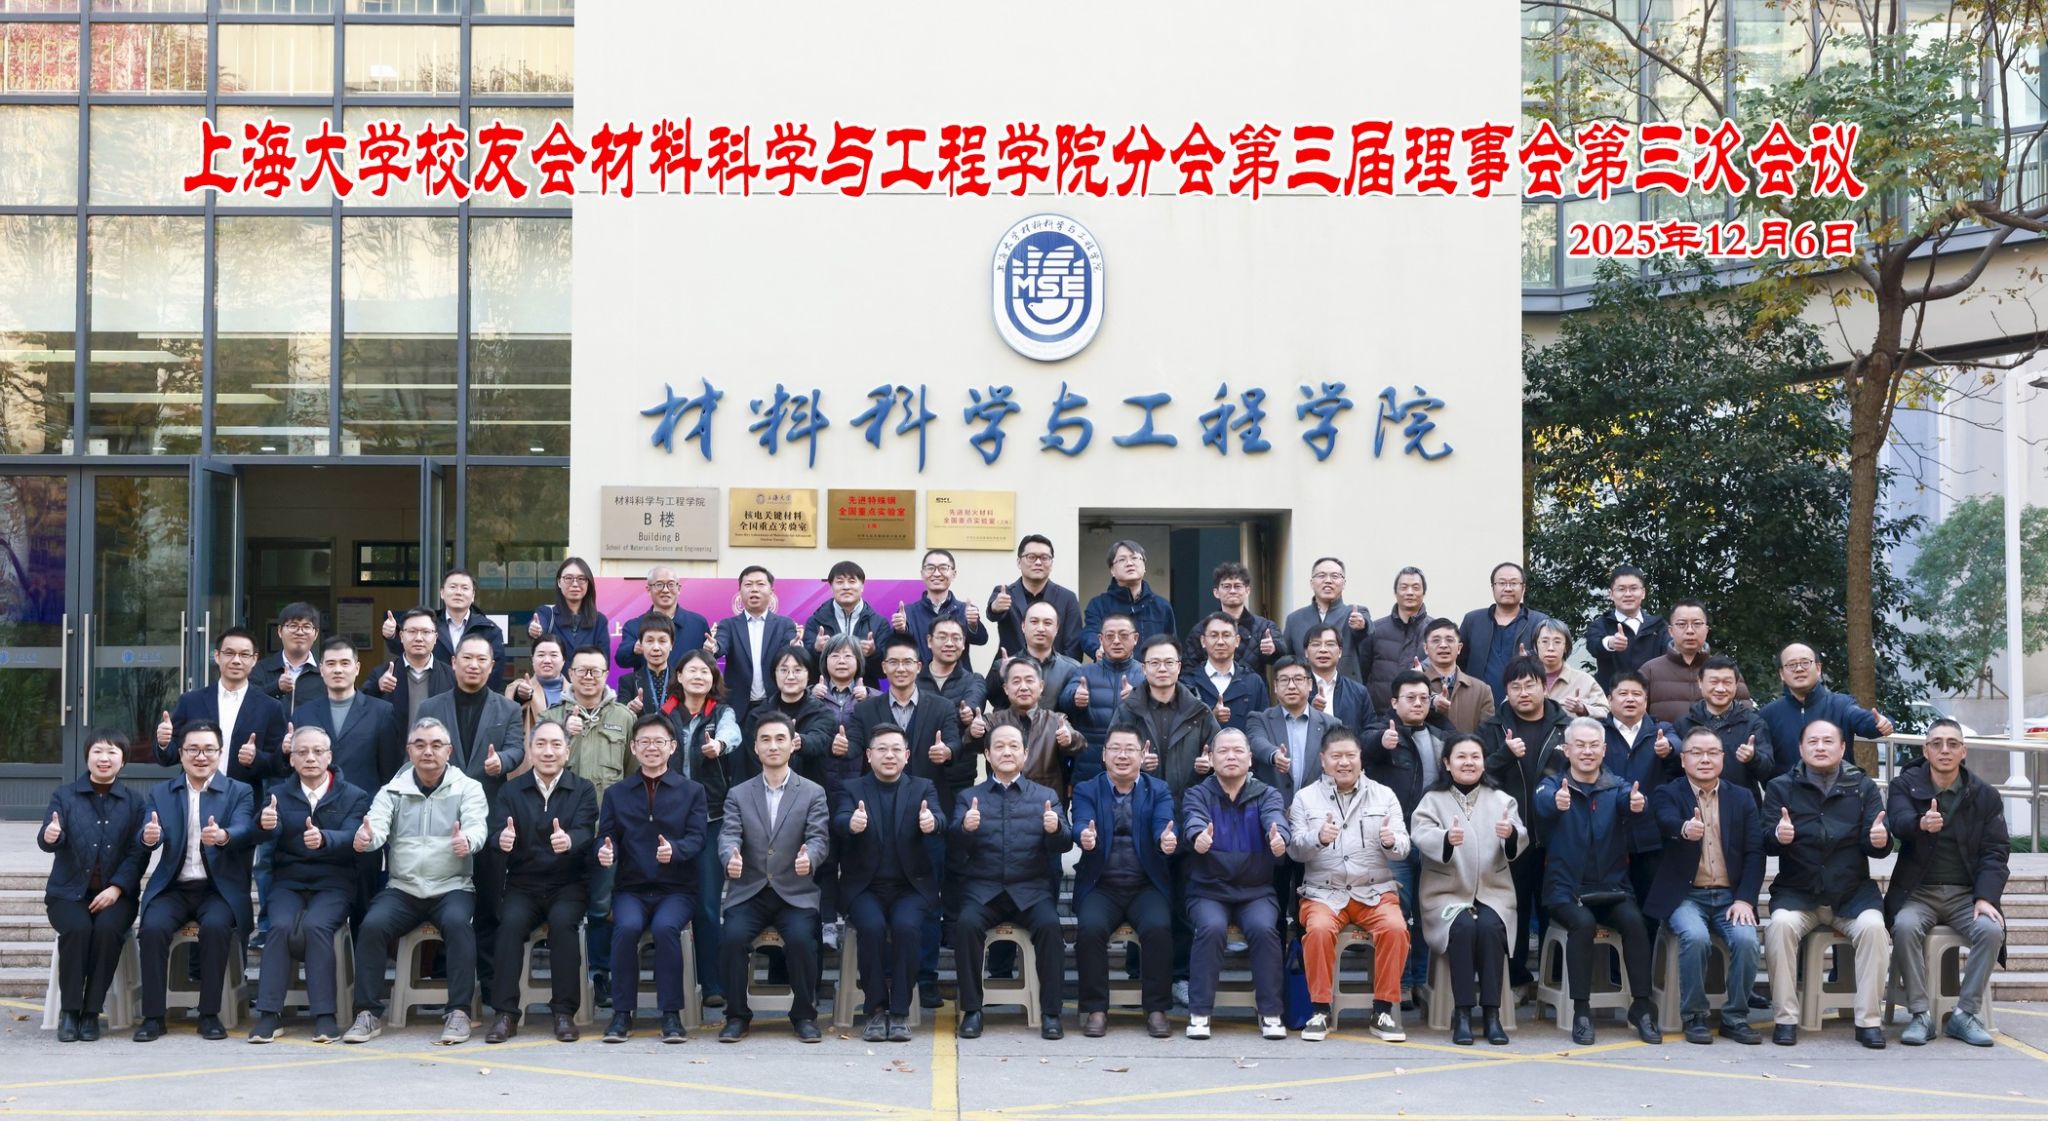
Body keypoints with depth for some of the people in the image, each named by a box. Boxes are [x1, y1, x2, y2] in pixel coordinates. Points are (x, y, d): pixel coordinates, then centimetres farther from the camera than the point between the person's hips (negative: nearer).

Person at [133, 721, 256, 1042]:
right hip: (173, 888, 2)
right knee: (153, 926, -27)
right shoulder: (160, 793, 13)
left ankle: (210, 1014, -18)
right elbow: (151, 834, -3)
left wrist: (223, 836, -38)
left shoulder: (239, 792, 5)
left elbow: (245, 831, -13)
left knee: (216, 926, -31)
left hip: (219, 888, -2)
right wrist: (149, 836, -29)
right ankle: (153, 1016, -17)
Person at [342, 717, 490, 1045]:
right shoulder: (392, 791, 9)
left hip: (452, 888, -2)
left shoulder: (468, 788, 4)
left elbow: (477, 826, -13)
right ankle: (368, 1013, -15)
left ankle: (458, 1012, -25)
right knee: (372, 925, -25)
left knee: (458, 922, -32)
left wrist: (467, 841, -38)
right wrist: (365, 837, -32)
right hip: (402, 889, 2)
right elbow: (377, 826, -7)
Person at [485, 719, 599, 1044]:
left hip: (568, 884, -1)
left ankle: (564, 1012, -23)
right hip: (523, 885, 1)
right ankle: (506, 1013, -24)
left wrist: (569, 840, -37)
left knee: (563, 920, -31)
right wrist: (502, 841, -30)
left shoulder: (583, 790, 4)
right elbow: (498, 833, -4)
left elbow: (585, 832, -12)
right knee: (511, 921, -28)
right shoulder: (510, 791, 9)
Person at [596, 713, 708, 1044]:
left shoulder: (691, 791, 8)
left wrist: (674, 850, -25)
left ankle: (671, 1014, -21)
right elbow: (605, 837, 7)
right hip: (631, 888, 1)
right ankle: (622, 1013, -17)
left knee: (666, 926, -32)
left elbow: (697, 838, -3)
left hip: (676, 888, -1)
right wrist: (605, 852, -18)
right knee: (627, 926, -30)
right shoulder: (615, 793, 14)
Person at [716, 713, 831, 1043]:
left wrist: (810, 858, -30)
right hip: (749, 891, 1)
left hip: (795, 892, -1)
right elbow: (729, 834, -3)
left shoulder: (813, 793, 6)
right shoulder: (738, 794, 11)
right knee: (733, 937, -26)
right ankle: (736, 1015, -7)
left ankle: (804, 1015, -6)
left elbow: (819, 837, -5)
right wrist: (730, 857, -28)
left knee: (801, 938, -28)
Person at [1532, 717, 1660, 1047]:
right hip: (1566, 889, -2)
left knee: (1634, 921, -26)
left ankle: (1641, 1007, -13)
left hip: (1612, 887, 2)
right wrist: (1556, 802, -50)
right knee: (1583, 922, -30)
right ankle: (1581, 1012, -22)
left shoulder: (1616, 786, 6)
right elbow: (1542, 802, -24)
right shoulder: (1553, 785, 1)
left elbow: (1628, 798, -19)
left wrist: (1637, 802, -45)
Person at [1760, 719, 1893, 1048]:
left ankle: (1869, 1021, -16)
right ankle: (1786, 1018, -19)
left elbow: (1876, 846, 1)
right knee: (1780, 924, -30)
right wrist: (1778, 836, -27)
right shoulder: (1781, 787, 6)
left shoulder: (1864, 787, 8)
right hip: (1797, 891, -1)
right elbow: (1766, 843, -3)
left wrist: (1880, 840, -24)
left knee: (1873, 926, -28)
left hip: (1853, 893, 1)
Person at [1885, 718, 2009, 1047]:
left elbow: (1996, 852, 2)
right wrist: (1921, 823, -45)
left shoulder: (1985, 796, 7)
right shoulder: (1905, 786, 2)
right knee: (1905, 926, -32)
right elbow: (1899, 821, -20)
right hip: (1917, 893, -1)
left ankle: (1965, 1014, -15)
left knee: (1991, 929, -28)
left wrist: (1986, 897, -15)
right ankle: (1920, 1016, -22)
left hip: (1965, 894, 2)